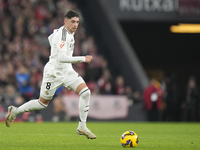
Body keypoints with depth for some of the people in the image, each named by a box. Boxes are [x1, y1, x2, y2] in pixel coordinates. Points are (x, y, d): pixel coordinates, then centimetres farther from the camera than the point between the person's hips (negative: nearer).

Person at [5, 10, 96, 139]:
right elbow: (62, 57, -36)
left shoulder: (70, 33, 5)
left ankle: (82, 127, -6)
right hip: (53, 73, -8)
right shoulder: (62, 35, -25)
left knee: (85, 92, -13)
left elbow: (51, 38, 24)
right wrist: (83, 59, -38)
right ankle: (14, 111, 32)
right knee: (43, 103, 8)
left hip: (67, 71, 8)